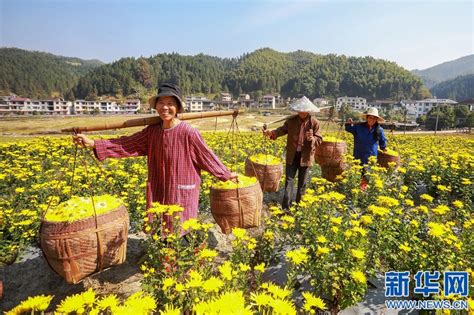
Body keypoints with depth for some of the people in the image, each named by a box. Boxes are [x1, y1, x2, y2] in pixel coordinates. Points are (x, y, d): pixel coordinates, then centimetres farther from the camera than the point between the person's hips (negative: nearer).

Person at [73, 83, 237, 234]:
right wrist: (93, 144, -9)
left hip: (182, 193, -5)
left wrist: (226, 175, 1)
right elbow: (127, 144, -2)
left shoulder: (188, 132, -15)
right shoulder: (152, 131, 1)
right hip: (160, 192, 5)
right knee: (162, 231, 15)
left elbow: (206, 156, -7)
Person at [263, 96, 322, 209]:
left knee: (302, 181, 12)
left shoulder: (314, 122, -7)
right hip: (292, 155, 1)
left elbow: (319, 139, -7)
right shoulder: (291, 121, -2)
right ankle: (286, 206, 4)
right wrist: (271, 133, -24)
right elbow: (282, 130, -4)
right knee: (289, 179, -1)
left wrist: (312, 139, -30)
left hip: (306, 155, -1)